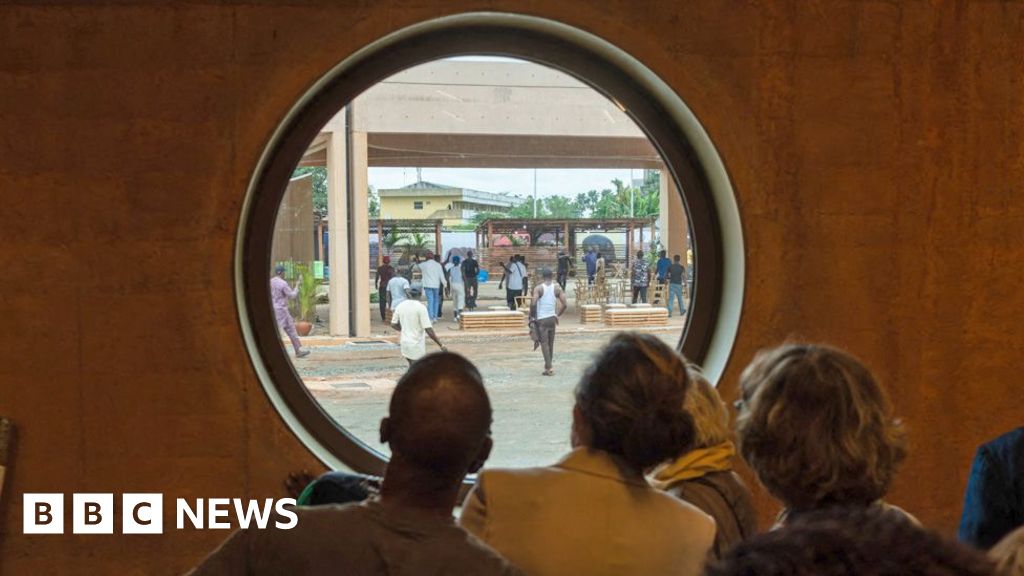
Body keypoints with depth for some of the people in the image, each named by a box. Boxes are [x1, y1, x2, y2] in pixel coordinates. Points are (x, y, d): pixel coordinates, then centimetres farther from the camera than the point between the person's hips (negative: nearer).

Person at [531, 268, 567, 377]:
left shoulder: (538, 288, -9)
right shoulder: (557, 288, 2)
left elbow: (533, 304, -20)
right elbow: (565, 304, -2)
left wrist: (532, 315, -4)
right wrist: (558, 315, 11)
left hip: (541, 319, -4)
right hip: (552, 318, 4)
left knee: (544, 343, -3)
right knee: (551, 343, 15)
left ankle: (549, 368, -12)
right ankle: (548, 367, 24)